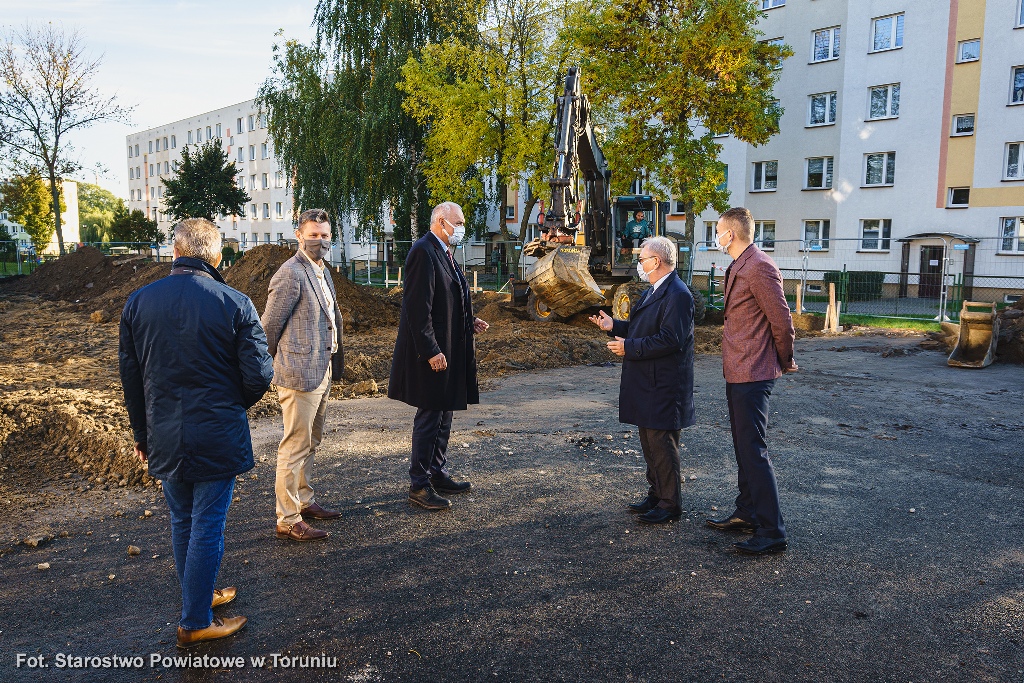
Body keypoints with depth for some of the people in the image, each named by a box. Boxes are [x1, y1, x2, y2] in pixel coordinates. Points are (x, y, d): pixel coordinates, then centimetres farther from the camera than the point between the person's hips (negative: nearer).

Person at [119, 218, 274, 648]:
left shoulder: (138, 302, -1)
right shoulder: (235, 304, -13)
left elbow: (129, 375, 6)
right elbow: (259, 375, -13)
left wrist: (141, 433, 18)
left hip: (164, 438, 4)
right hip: (218, 436, -4)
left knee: (182, 521, 20)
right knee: (207, 526, 7)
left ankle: (198, 596, 37)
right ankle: (195, 622, 18)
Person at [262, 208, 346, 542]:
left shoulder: (323, 272, 14)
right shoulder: (290, 274, -15)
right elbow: (269, 326, -13)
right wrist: (272, 366, -2)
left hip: (322, 373, 9)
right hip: (300, 374, -9)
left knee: (311, 443, 19)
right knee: (295, 447, -2)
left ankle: (304, 502, 33)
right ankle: (288, 521, 7)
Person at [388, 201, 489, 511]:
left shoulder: (445, 253, 14)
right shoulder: (424, 252, -17)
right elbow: (418, 308, -22)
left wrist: (470, 323, 9)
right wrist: (431, 351, -24)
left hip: (450, 351, 10)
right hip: (432, 353, -10)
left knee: (443, 415, 17)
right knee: (429, 417, -2)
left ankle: (438, 473, 31)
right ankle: (419, 485, 10)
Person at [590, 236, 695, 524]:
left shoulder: (677, 294, -18)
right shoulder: (653, 291, 16)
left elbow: (670, 339, -25)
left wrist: (630, 348, -21)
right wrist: (614, 326, 10)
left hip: (663, 387, -11)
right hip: (647, 383, 11)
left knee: (662, 445, -2)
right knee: (649, 443, 17)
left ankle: (670, 505, 11)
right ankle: (656, 496, 30)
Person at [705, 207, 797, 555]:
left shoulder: (759, 267, -17)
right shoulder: (738, 267, 15)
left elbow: (782, 321, -17)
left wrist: (786, 363, -5)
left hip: (753, 374, -11)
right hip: (737, 372, 11)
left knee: (754, 451, -7)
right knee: (743, 448, 18)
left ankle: (772, 532, 1)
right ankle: (746, 514, 31)